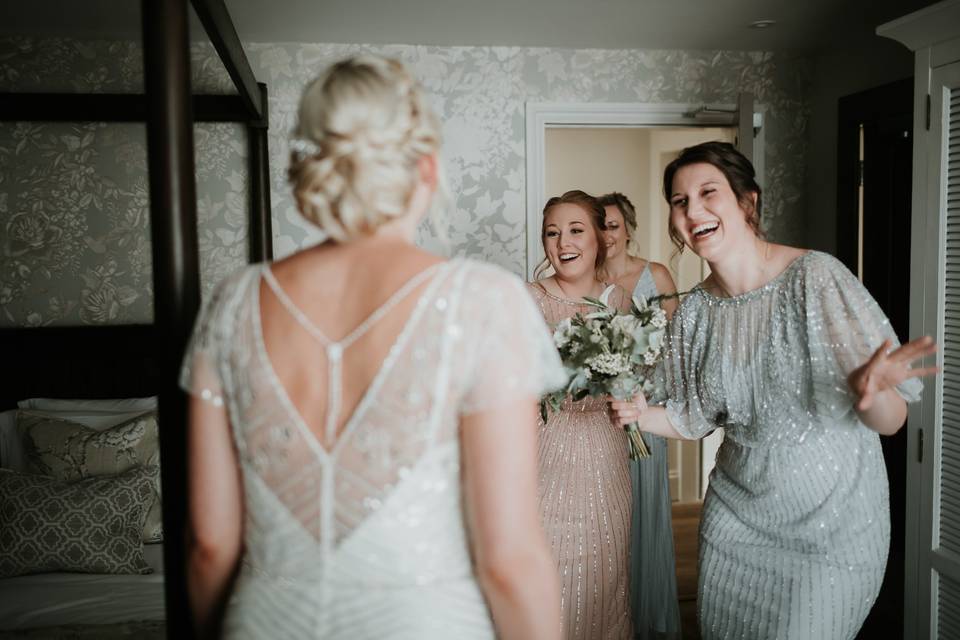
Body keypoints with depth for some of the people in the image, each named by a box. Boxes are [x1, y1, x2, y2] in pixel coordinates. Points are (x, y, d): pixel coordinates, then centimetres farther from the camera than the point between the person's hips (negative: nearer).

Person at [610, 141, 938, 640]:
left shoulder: (814, 277, -19)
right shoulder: (695, 310, -4)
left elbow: (890, 421, -18)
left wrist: (869, 393, -40)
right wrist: (640, 413, -12)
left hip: (830, 526, -4)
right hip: (735, 514, 5)